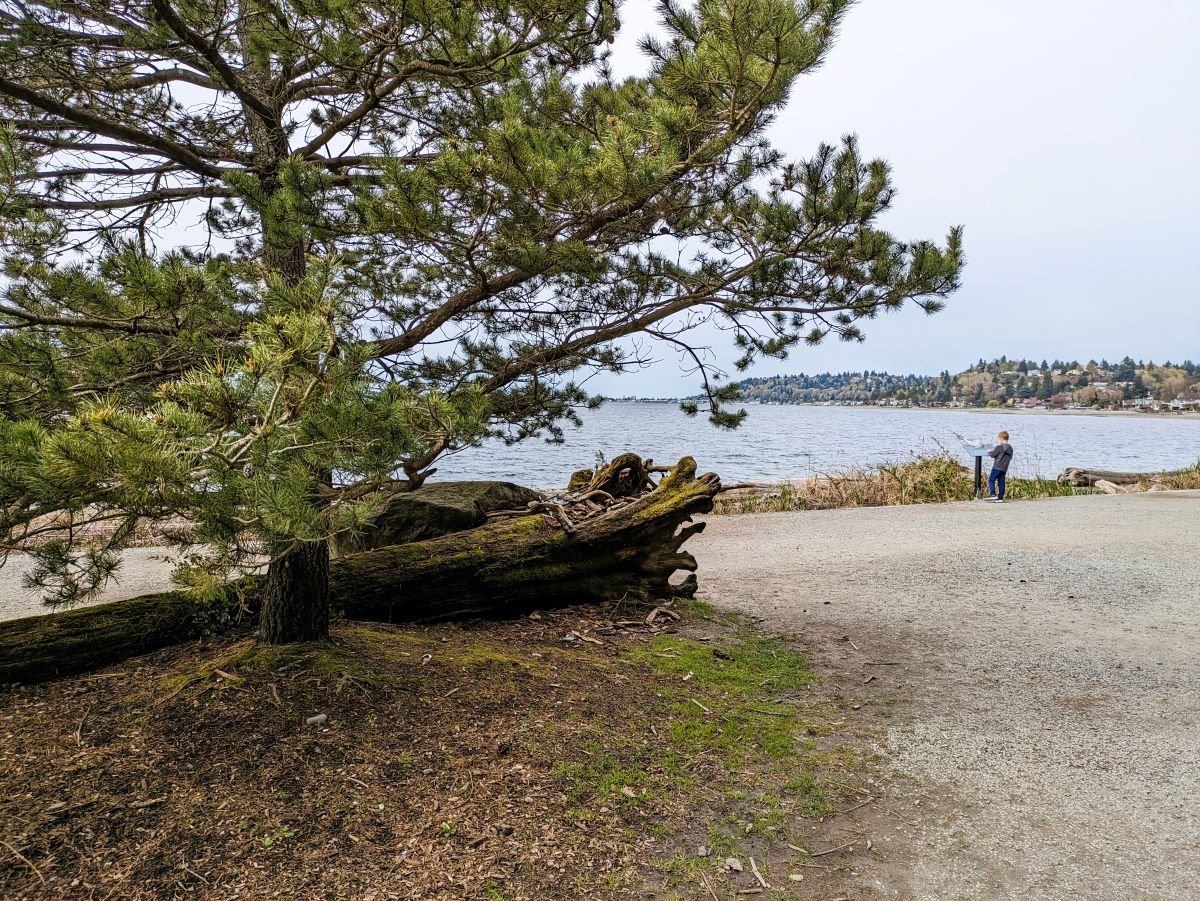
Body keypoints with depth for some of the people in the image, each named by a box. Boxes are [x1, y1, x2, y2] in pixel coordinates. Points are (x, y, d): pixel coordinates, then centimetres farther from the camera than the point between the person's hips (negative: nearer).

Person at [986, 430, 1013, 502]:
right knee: (1001, 482, 9)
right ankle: (1000, 497, 8)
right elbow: (1010, 458, 18)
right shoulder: (1010, 448, 10)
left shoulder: (999, 447, -13)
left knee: (991, 480, -2)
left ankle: (993, 494, -15)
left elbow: (993, 455, -10)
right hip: (1004, 468, 7)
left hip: (997, 467, -7)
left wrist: (989, 452, 10)